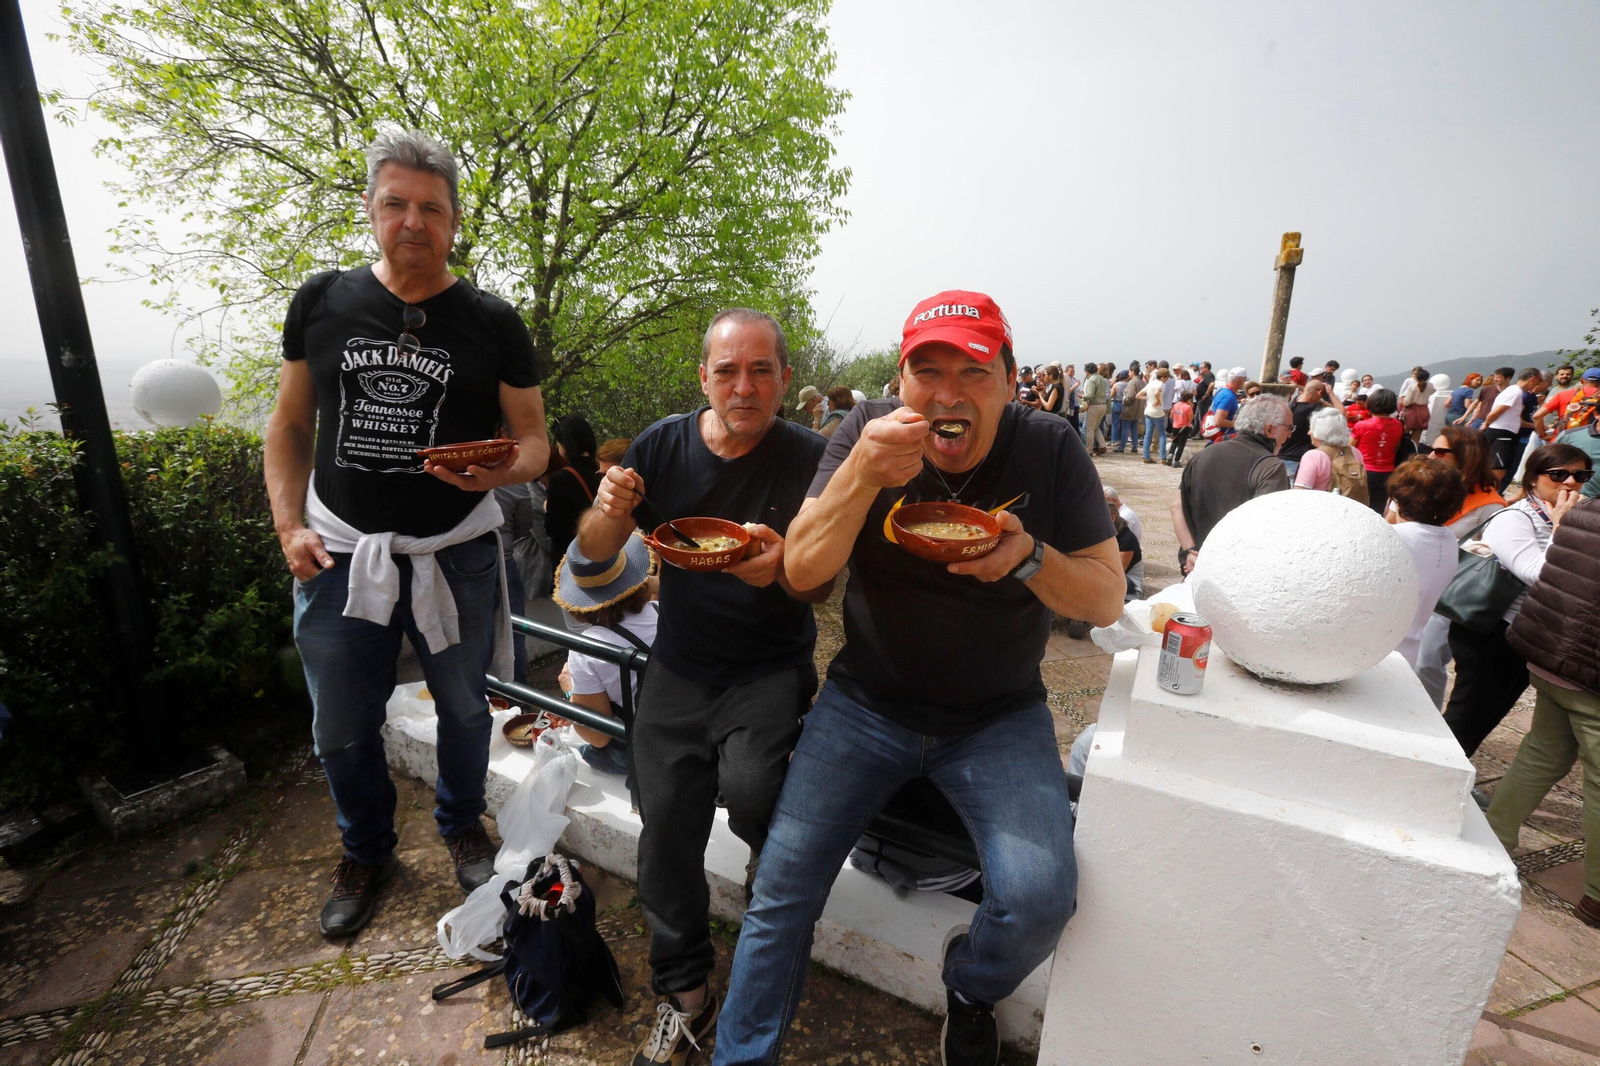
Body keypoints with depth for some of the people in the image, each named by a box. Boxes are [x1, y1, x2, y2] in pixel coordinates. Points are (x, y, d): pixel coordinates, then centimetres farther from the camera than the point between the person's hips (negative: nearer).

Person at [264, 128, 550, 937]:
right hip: (338, 555, 2)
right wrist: (289, 526, -2)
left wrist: (498, 472, -23)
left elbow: (533, 440, -1)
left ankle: (461, 824, 44)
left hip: (456, 557, -1)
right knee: (342, 731, 14)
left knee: (463, 709, 15)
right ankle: (366, 852, 42)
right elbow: (290, 425, 9)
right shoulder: (321, 303, 2)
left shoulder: (492, 323, -4)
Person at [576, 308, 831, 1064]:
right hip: (679, 667, 3)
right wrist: (609, 511, -20)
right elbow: (594, 550, 3)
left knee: (749, 793, -25)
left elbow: (820, 588, -8)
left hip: (770, 667, -2)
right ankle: (683, 996, 27)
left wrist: (782, 567, -32)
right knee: (666, 825, 1)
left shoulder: (807, 458, -10)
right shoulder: (664, 445, -2)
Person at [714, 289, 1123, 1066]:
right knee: (782, 885, -7)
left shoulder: (1052, 452, -8)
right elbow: (802, 570, -13)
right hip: (867, 703, 0)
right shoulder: (866, 433, -8)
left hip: (999, 716, 1)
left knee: (1039, 898, -18)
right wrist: (863, 474, -30)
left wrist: (1030, 556, -26)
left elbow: (1107, 601, -5)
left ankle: (971, 990, 20)